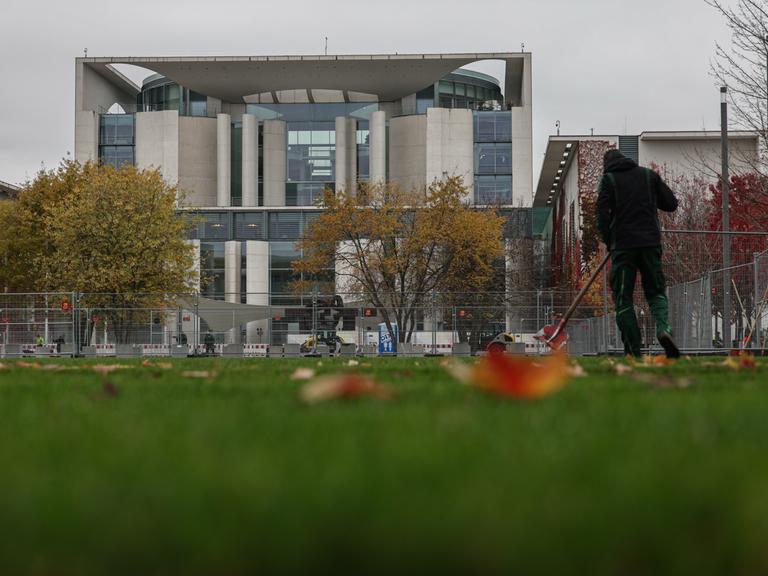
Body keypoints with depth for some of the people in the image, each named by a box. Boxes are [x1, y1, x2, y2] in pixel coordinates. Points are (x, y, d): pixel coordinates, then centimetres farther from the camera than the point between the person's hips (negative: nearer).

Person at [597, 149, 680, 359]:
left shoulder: (609, 179, 3)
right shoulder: (649, 175, 12)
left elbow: (602, 214, -7)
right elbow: (671, 204, 10)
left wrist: (608, 242, 6)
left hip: (623, 246, -2)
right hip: (651, 243, 2)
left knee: (623, 300, 4)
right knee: (656, 292, 13)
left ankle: (633, 353, -2)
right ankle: (663, 328, -17)